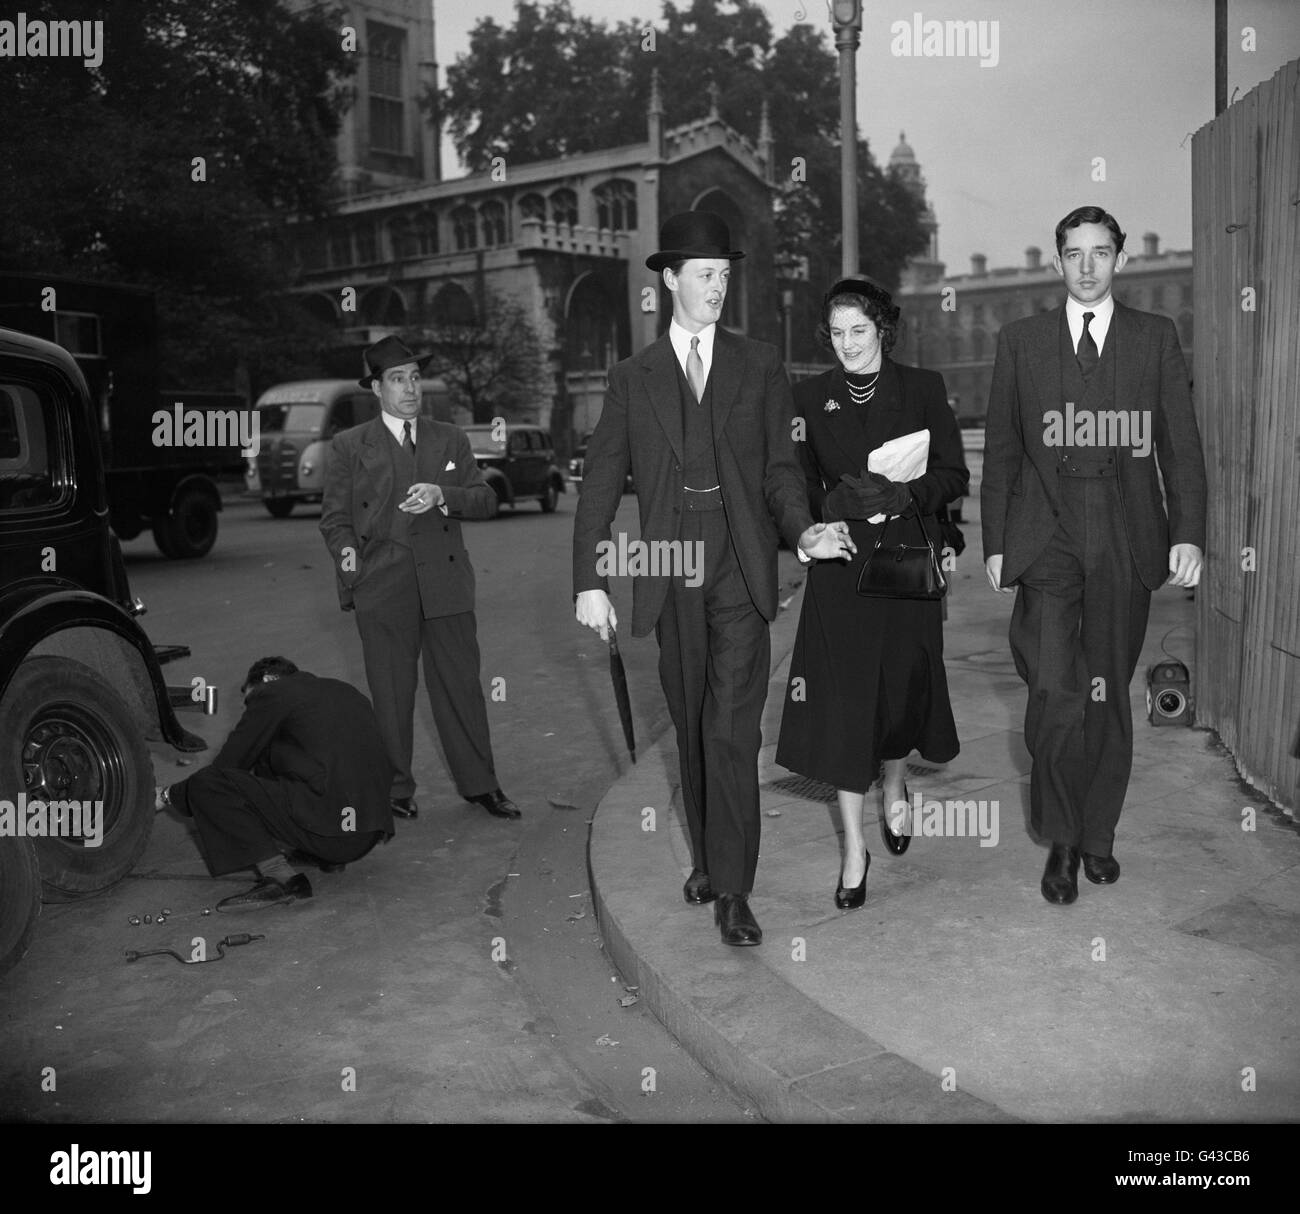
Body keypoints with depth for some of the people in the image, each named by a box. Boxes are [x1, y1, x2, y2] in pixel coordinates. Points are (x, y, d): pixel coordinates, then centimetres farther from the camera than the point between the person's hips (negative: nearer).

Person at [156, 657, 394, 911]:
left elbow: (227, 764, 8)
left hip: (324, 825, -8)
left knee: (205, 784, -3)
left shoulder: (271, 693, 4)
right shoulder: (348, 692, 24)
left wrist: (168, 796, 25)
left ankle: (280, 876, -13)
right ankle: (330, 857, 18)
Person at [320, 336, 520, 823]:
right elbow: (334, 517, 7)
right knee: (390, 692, 3)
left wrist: (442, 495, -12)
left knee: (460, 683, 4)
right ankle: (395, 791, 15)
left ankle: (479, 784, 15)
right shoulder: (348, 447, 9)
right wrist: (347, 552, -13)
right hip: (381, 586, -1)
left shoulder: (450, 439, 14)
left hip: (444, 583, 1)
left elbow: (486, 500, 7)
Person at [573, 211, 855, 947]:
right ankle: (707, 856, 28)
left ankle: (732, 891, 0)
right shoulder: (634, 378, 9)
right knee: (691, 729, 11)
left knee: (732, 730, -7)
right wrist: (590, 581, -3)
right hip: (670, 579, 2)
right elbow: (602, 485, 5)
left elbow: (780, 464, 6)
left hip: (741, 573, -1)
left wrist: (803, 529, -14)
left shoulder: (759, 366, 9)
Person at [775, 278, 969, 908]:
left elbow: (954, 475, 1)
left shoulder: (922, 389, 3)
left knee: (903, 686, 7)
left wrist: (902, 493, -15)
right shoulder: (810, 397, 5)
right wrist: (836, 501, -12)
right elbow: (797, 485, 6)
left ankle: (894, 790, 39)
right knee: (841, 698, -4)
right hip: (839, 567, 0)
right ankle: (854, 846, 6)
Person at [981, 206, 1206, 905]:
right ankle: (1061, 841, 6)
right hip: (1045, 539, -1)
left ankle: (1098, 835, 24)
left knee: (1110, 697, 7)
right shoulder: (1020, 342, 10)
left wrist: (1188, 533, -4)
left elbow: (1181, 444, 6)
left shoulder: (1156, 338, 10)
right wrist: (995, 543, 5)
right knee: (1056, 695, -12)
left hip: (1126, 544, 1)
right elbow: (1000, 450, 10)